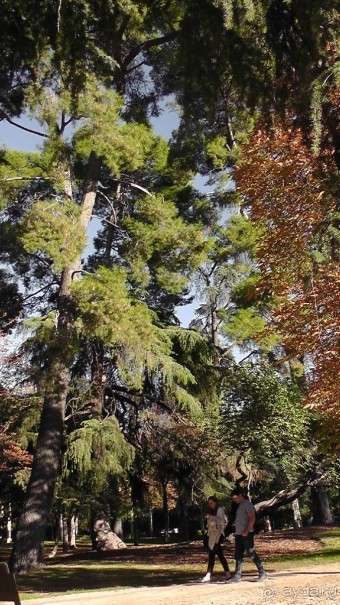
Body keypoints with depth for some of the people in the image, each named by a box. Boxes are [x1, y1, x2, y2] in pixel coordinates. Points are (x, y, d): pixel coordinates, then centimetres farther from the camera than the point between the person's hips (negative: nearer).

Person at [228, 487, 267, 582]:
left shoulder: (247, 504, -9)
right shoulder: (239, 506, 18)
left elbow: (252, 518, -16)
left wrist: (246, 530, -22)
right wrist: (237, 531, 11)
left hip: (246, 534, -9)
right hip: (238, 534, 9)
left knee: (252, 554, -6)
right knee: (238, 556, 7)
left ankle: (262, 574, 3)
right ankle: (237, 576, 9)